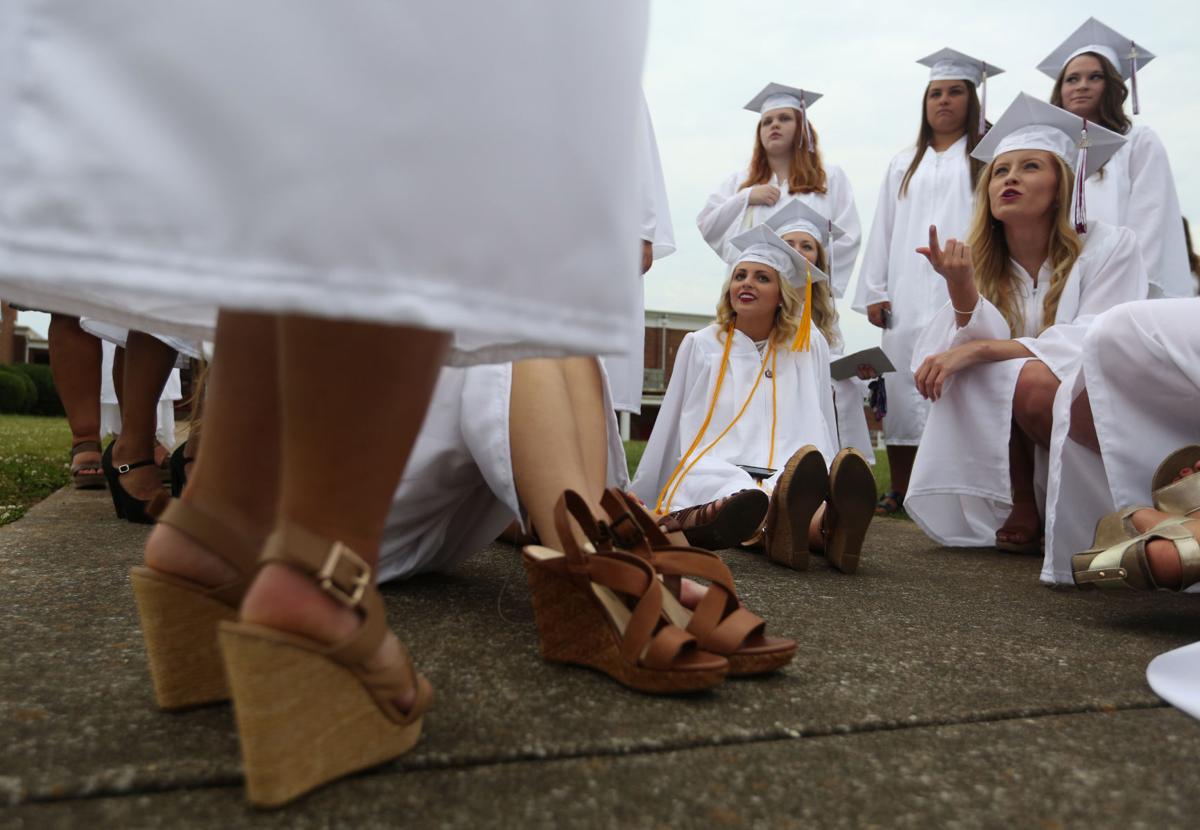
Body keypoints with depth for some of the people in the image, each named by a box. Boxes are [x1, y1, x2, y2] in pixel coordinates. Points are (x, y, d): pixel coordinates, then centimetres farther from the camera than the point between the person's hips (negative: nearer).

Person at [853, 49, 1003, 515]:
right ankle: (900, 490, 6)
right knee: (901, 391, 0)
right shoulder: (903, 165, 22)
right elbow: (883, 231, 15)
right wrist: (874, 292, 6)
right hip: (906, 297, 3)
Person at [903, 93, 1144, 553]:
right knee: (969, 374, -23)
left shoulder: (1109, 248, -6)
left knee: (1032, 379, -31)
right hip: (1015, 450, 3)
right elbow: (977, 346, -10)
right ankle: (1021, 513, -12)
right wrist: (961, 291, -28)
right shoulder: (979, 267, 3)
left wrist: (978, 348, -25)